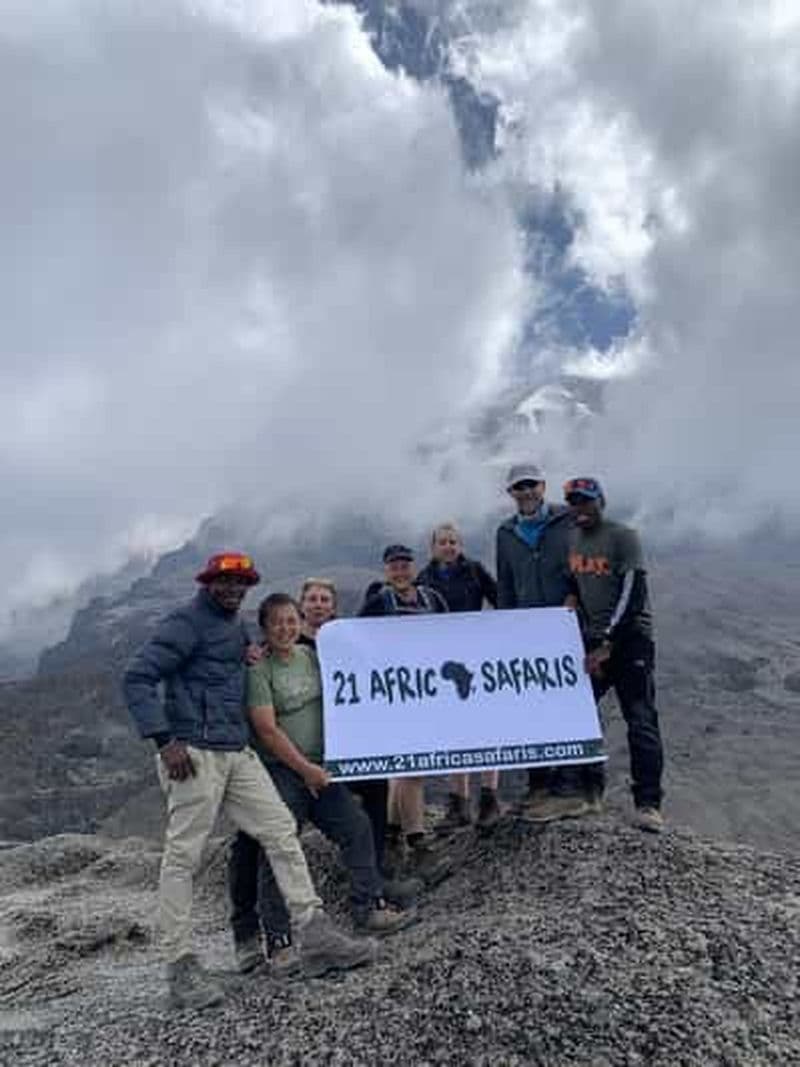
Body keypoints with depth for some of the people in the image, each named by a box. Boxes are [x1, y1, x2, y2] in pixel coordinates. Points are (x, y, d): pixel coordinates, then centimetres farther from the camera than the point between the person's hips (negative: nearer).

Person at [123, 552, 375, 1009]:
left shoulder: (237, 626, 19)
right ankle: (182, 967, 13)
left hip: (238, 753, 8)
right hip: (195, 753, -8)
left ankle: (316, 937, 11)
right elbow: (138, 678, -13)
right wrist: (164, 740, -20)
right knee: (183, 855, 0)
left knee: (282, 831, 5)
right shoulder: (186, 623, -7)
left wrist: (250, 657, 12)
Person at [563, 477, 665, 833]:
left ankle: (648, 803, -1)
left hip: (630, 637, -6)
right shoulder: (569, 538, 10)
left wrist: (607, 643, -20)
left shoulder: (623, 537, -8)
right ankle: (588, 789, 17)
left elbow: (633, 595, -15)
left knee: (640, 720, -7)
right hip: (592, 638, 6)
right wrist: (590, 638, 9)